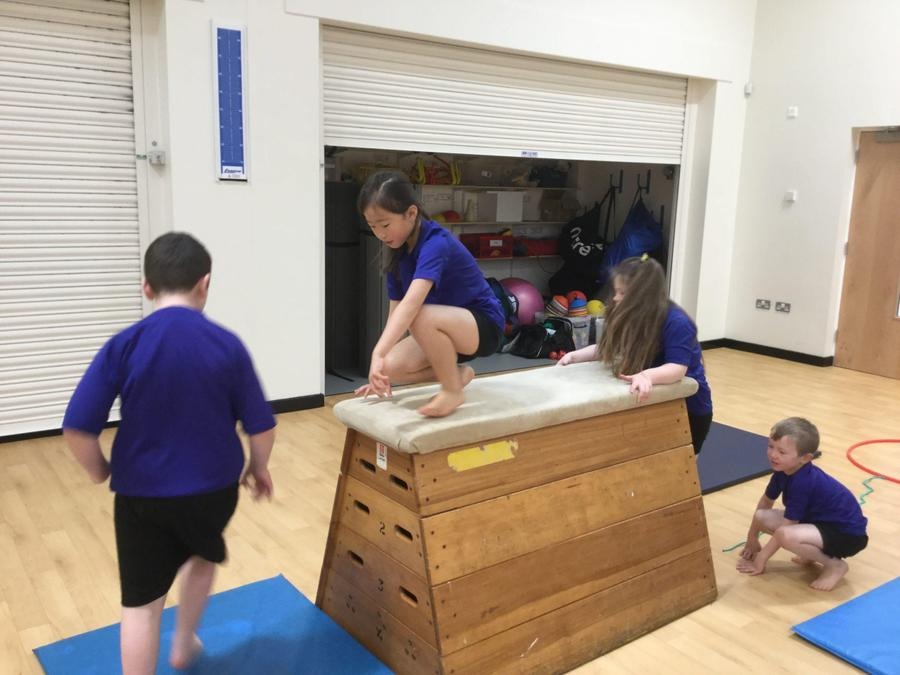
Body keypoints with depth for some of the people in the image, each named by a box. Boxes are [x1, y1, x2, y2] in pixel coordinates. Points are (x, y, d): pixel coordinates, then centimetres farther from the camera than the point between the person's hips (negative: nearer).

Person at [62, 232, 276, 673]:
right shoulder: (227, 346, -11)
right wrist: (259, 468, 13)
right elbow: (261, 426, -6)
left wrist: (100, 473, 5)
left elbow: (77, 428, -14)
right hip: (213, 487, 2)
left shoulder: (123, 346, -12)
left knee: (140, 602, 10)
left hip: (141, 493, -1)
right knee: (203, 555, 30)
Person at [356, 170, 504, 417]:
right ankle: (455, 373, 9)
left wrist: (378, 353, -50)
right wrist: (382, 369, -3)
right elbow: (396, 310, 0)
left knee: (422, 318, -37)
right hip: (446, 327, 8)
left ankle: (453, 391, -14)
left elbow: (411, 304, -41)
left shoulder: (435, 243, -27)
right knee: (393, 367, -15)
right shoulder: (397, 252, -2)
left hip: (483, 325, -7)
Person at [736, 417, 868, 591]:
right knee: (762, 517, -6)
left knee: (787, 536, -36)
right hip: (820, 521, 9)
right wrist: (752, 538, 22)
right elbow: (766, 502, 14)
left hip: (847, 534, -9)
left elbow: (784, 530, -25)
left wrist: (760, 560, -15)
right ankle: (814, 552, 8)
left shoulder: (802, 483, -30)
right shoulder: (783, 471, -5)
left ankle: (835, 564, -9)